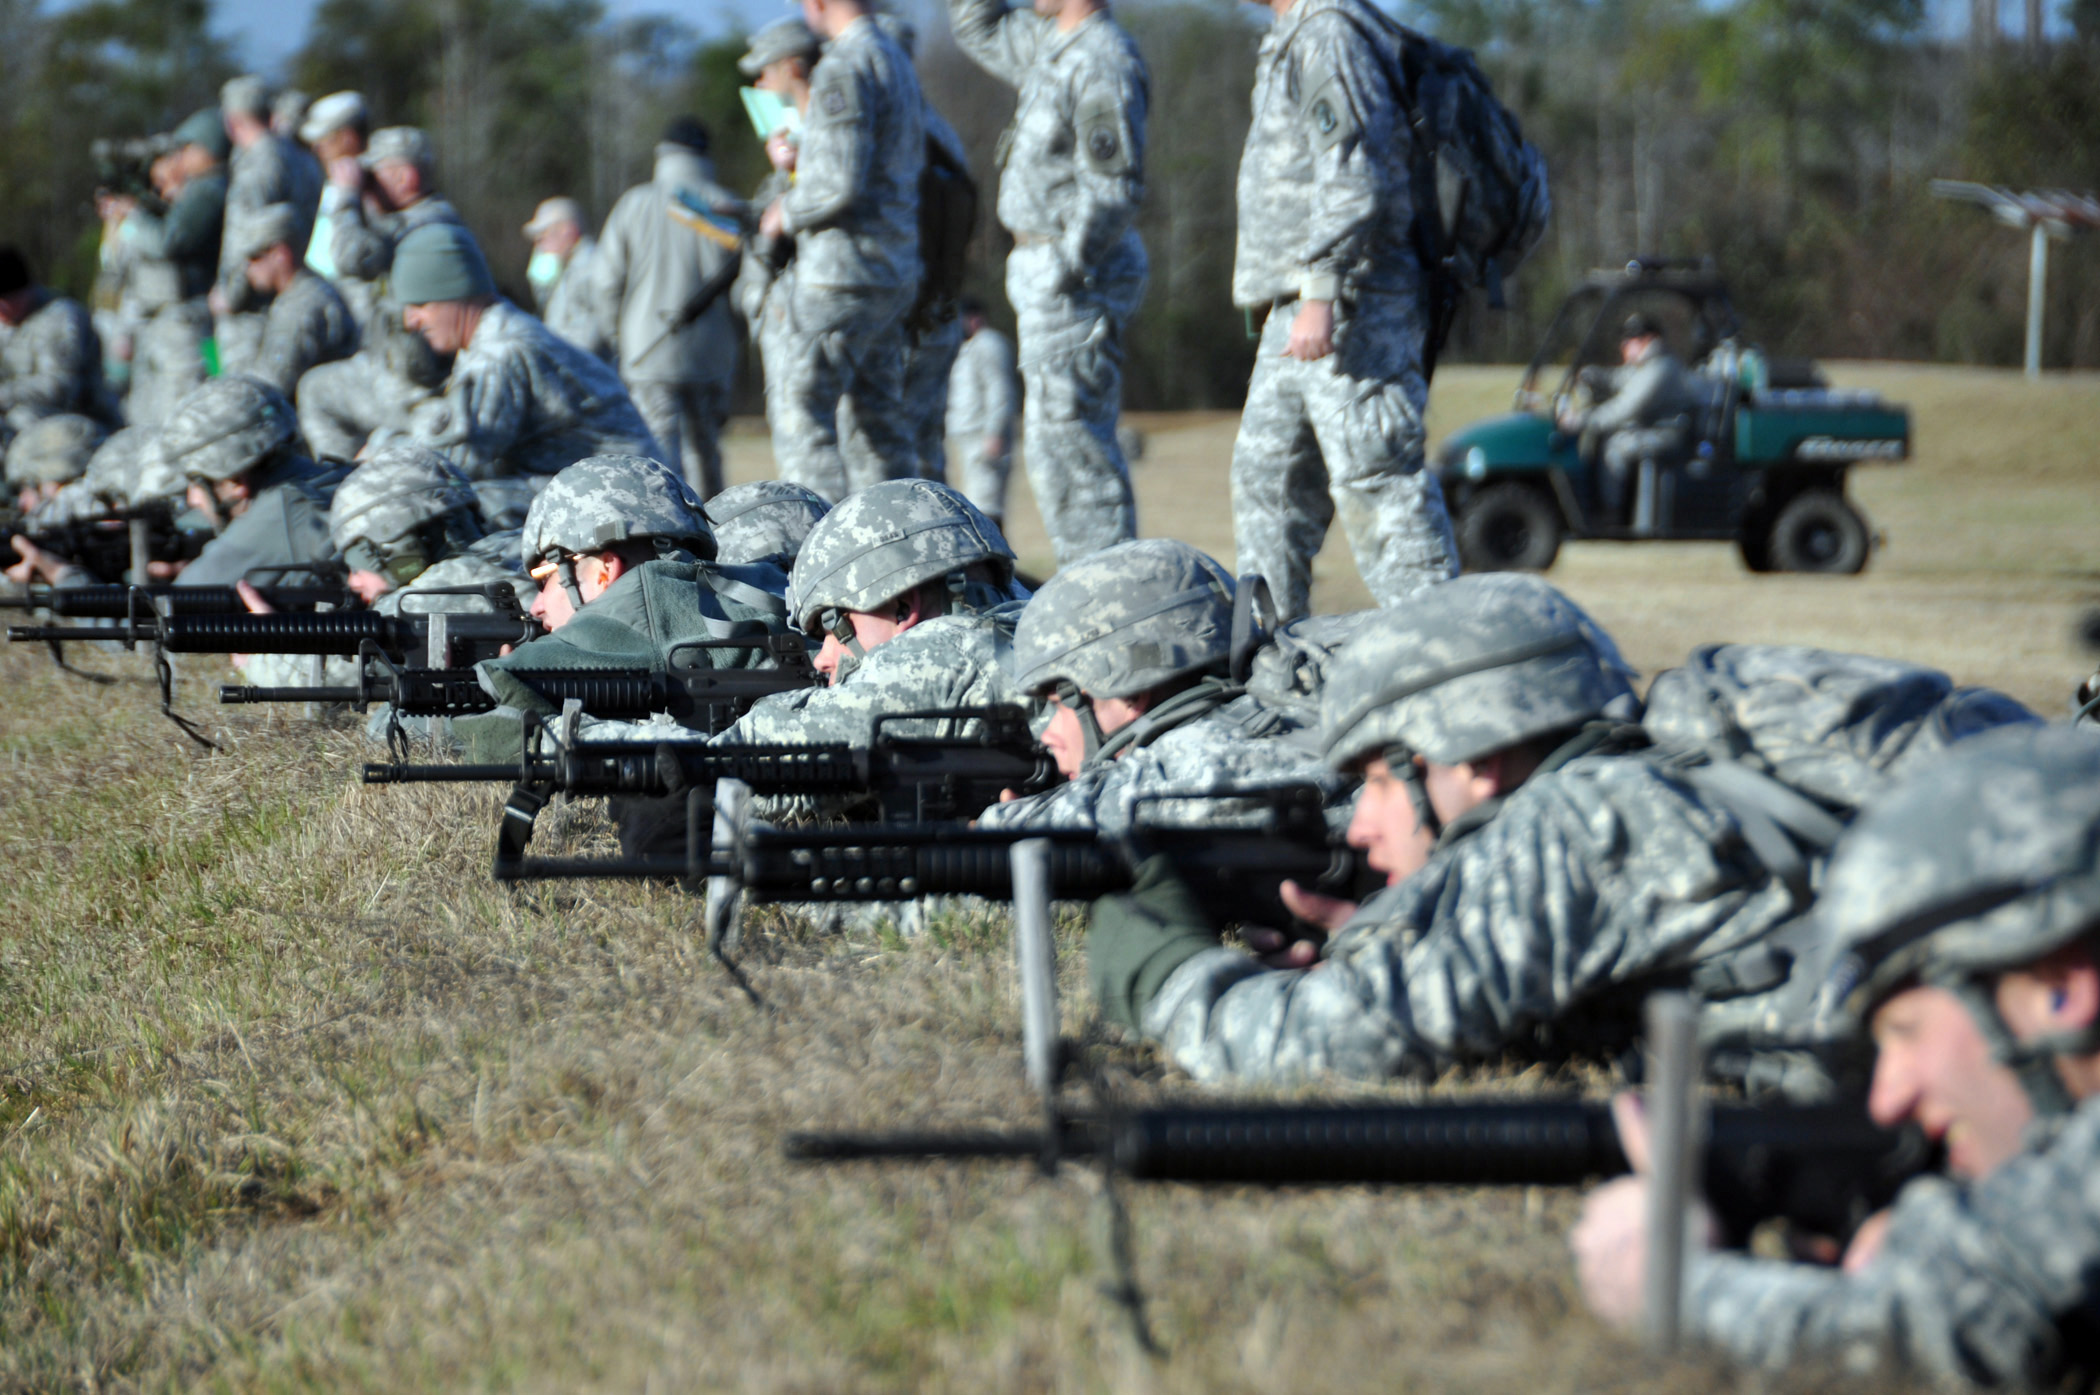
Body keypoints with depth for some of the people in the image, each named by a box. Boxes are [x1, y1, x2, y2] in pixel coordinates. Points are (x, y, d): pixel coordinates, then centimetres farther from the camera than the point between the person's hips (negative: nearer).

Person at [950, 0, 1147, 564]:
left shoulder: (1103, 63, -18)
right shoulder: (1053, 47, 13)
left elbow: (1115, 188, -23)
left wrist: (1067, 270, -22)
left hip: (1079, 276, -10)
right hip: (1054, 269, 10)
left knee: (1064, 437, -11)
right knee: (1058, 435, 13)